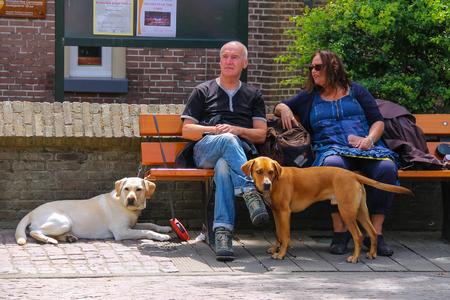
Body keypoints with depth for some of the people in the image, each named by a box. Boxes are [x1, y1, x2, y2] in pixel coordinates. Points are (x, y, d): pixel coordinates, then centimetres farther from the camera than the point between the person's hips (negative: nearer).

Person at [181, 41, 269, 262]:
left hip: (242, 152, 0)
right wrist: (214, 130, -5)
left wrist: (237, 130, -7)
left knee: (223, 167, -40)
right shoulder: (203, 91, 24)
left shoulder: (253, 96, 27)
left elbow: (261, 135, 15)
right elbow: (187, 131, 14)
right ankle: (251, 193, -57)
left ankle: (222, 232, -53)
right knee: (227, 140, -40)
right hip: (205, 150, 0)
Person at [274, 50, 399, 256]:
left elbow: (378, 121, 12)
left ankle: (375, 233, -29)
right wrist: (284, 109, 8)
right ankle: (340, 232, -34)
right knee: (334, 165, -40)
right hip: (331, 149, 0)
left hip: (366, 148, 1)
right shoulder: (310, 97, 24)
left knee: (388, 168, -34)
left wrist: (369, 139, -9)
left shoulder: (356, 90, 19)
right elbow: (280, 107, 33)